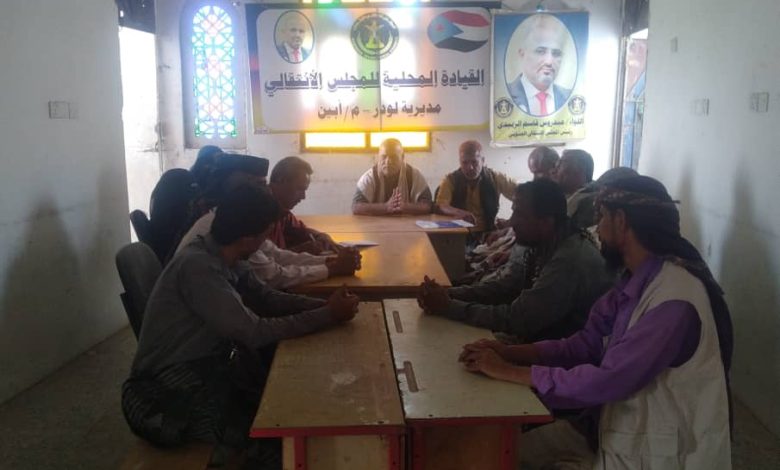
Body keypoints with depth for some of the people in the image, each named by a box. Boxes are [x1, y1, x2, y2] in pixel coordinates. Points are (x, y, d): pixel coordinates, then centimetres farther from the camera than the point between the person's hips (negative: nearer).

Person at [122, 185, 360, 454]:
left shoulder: (227, 258, 0)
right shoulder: (198, 267, -28)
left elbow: (265, 299, 7)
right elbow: (254, 332, -29)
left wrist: (323, 304, -8)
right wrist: (328, 316, -23)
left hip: (207, 365, 9)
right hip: (170, 391, -8)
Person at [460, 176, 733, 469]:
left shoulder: (674, 300, -28)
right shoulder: (636, 281, 1)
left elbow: (607, 381, -31)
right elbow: (585, 345, 1)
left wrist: (509, 371, -23)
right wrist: (509, 352, -12)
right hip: (624, 428, 7)